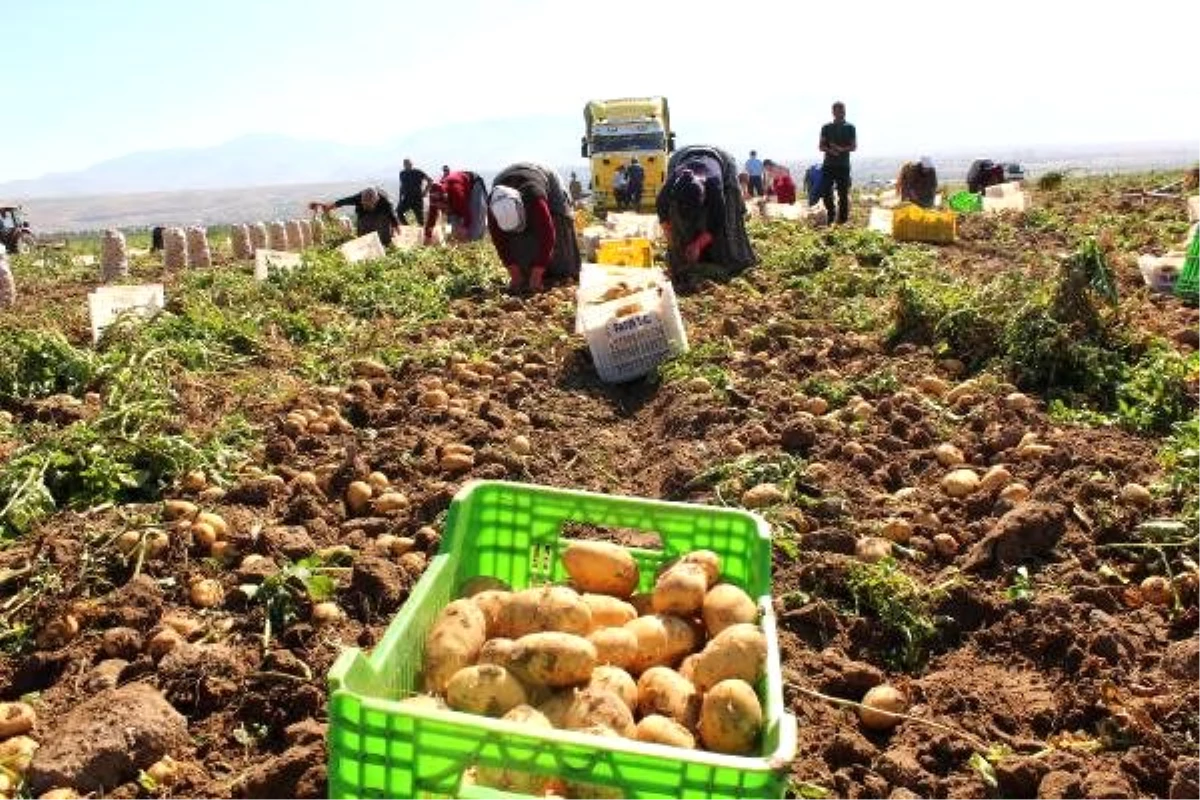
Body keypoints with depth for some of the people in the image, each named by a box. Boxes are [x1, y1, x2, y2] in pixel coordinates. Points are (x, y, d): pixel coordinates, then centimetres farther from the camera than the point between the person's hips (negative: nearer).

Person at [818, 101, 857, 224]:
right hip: (828, 165, 2)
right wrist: (830, 150, -13)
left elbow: (854, 147, 1)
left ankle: (842, 219, 2)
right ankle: (830, 217, 15)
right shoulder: (826, 127, 9)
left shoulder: (850, 128, 5)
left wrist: (841, 149, -17)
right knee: (825, 192, -2)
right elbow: (821, 146, 7)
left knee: (843, 194, -3)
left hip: (843, 165, -2)